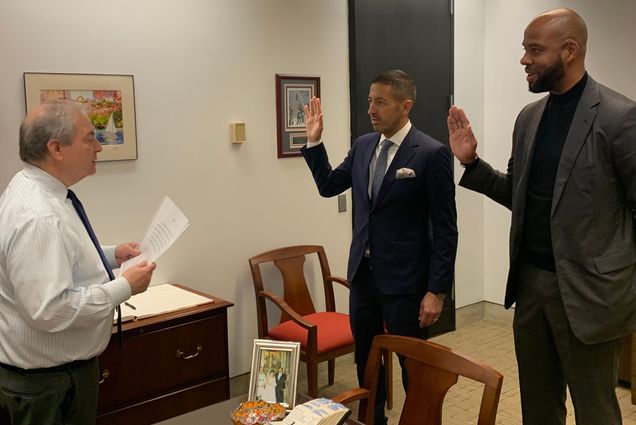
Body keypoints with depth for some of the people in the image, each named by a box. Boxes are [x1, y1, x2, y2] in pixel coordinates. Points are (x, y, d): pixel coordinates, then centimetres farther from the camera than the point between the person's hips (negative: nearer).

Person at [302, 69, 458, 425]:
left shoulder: (432, 153, -14)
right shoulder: (363, 145, 5)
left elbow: (445, 229, -13)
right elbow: (329, 186, 17)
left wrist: (437, 290, -14)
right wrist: (315, 142, 4)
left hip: (404, 279, -6)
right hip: (363, 274, 6)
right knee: (365, 359, 19)